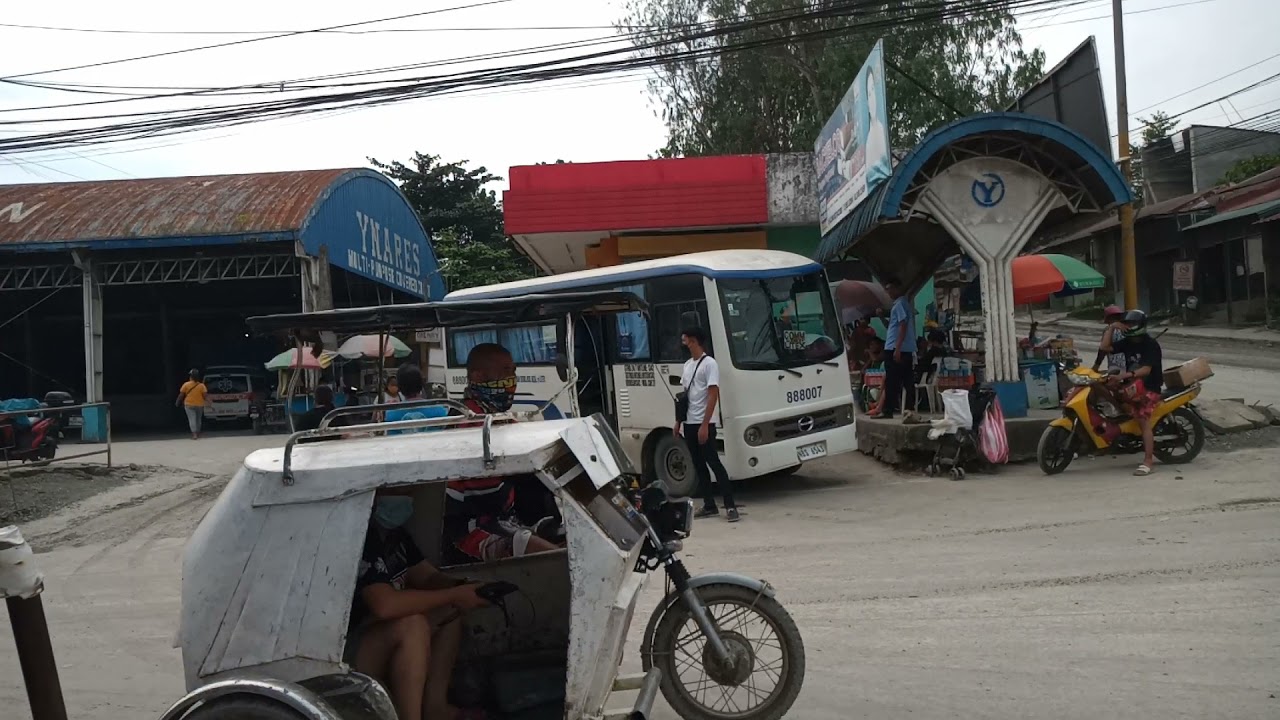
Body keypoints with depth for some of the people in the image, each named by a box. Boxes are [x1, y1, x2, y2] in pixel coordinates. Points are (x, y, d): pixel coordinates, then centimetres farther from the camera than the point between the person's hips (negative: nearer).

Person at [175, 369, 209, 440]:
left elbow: (181, 395, -1)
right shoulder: (201, 385, -6)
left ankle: (194, 434, -20)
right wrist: (207, 402, -2)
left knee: (192, 419, -5)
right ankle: (198, 433, 24)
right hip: (199, 405, 2)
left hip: (189, 405, -2)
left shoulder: (186, 385, -6)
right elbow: (205, 395, -12)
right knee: (198, 419, 16)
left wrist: (177, 402, 11)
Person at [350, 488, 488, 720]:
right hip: (345, 649, -10)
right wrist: (454, 595, -27)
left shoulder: (395, 533, 5)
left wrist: (464, 589, -13)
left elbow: (427, 577, 10)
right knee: (412, 625, -32)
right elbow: (384, 604, -36)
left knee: (451, 610, 6)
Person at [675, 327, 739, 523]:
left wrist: (704, 425, -19)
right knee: (699, 466, 9)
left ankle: (730, 506, -5)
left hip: (703, 424, -8)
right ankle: (709, 506, 15)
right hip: (689, 424, 8)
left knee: (714, 463, -8)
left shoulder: (709, 364, -9)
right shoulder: (688, 364, 14)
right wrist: (678, 421, 15)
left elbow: (713, 396, -14)